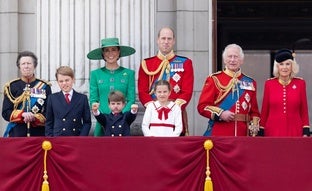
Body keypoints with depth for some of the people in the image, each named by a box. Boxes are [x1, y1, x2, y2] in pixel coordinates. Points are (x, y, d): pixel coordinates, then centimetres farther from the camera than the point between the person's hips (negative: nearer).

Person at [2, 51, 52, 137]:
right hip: (17, 134, 0)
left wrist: (34, 118, -14)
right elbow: (6, 113, 3)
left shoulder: (45, 87, 7)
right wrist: (22, 114, -14)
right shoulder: (11, 87, 8)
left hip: (39, 134, 0)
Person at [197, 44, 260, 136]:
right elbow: (202, 106, 0)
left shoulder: (250, 83, 15)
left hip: (243, 135, 3)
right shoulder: (214, 80, 5)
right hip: (218, 135, -3)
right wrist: (220, 114, -14)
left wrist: (254, 125, -1)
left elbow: (254, 111, 18)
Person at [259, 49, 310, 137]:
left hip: (295, 132, 0)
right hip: (273, 132, 0)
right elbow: (264, 110, 7)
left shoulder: (300, 83, 4)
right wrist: (261, 132, 4)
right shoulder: (269, 84, 3)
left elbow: (304, 110, 7)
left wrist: (306, 132, 1)